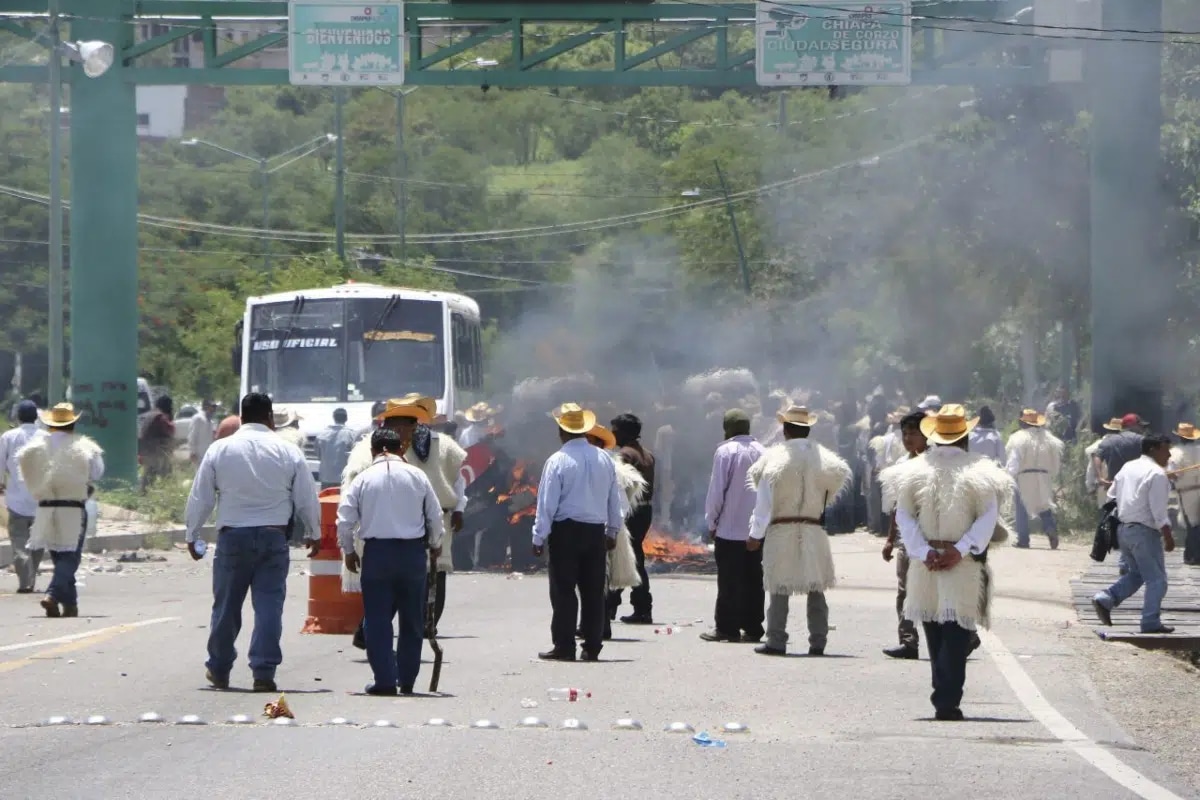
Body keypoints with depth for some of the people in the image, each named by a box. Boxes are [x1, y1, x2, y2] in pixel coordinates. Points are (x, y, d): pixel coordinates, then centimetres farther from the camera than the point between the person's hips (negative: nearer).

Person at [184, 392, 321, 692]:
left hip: (232, 535, 0)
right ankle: (264, 672, -7)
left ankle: (219, 670, 22)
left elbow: (200, 497, 4)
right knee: (269, 605, 0)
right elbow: (307, 498, 6)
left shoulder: (219, 450, 1)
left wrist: (192, 535, 16)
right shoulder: (288, 452, 1)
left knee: (226, 605, 11)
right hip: (274, 536, 0)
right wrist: (314, 534, 21)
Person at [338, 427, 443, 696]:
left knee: (377, 620, 3)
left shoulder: (363, 478, -1)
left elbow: (345, 519, -3)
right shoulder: (417, 476, 2)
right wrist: (435, 544, 26)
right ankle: (407, 681, 15)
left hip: (377, 552, -2)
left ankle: (385, 681, -4)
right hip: (413, 550, 2)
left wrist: (348, 550, 13)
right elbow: (435, 515, 8)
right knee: (412, 620, 12)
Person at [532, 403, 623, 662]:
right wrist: (612, 531, 24)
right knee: (593, 592, 8)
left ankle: (564, 647, -2)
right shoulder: (604, 460, 6)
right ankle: (592, 647, 10)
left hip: (566, 532, -5)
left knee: (563, 592, 0)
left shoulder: (557, 461, -11)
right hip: (596, 532, 5)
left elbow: (547, 503, -10)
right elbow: (615, 500, 14)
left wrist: (539, 538, -5)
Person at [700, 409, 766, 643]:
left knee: (729, 580, -1)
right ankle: (753, 628, 8)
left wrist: (711, 522, 0)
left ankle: (727, 628, 0)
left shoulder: (726, 452, -11)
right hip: (757, 529, 5)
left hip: (730, 528, -5)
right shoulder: (762, 452, 5)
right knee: (753, 580, 8)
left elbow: (716, 490, -10)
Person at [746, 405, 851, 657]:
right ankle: (818, 642, 6)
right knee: (816, 590, 8)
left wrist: (756, 534, -1)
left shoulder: (774, 459, -6)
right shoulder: (824, 459, 0)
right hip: (814, 530, 2)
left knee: (780, 589, 2)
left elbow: (764, 501, -5)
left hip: (781, 531, -2)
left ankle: (776, 641, 0)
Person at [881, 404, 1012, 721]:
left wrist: (924, 552, -9)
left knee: (935, 633, 14)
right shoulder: (980, 471, -3)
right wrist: (960, 549, -13)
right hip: (965, 565, -2)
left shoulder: (915, 470, 3)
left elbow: (903, 515, -3)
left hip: (925, 564, 2)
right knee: (957, 632, -2)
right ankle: (947, 701, -12)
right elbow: (988, 517, -10)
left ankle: (945, 698, 19)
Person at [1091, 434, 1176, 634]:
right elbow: (1159, 512, -17)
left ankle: (1105, 599, 5)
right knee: (1156, 579, 1)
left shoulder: (1128, 468, 12)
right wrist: (1168, 537, -12)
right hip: (1144, 532, -8)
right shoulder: (1157, 474, -14)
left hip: (1123, 528, 8)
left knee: (1136, 574, 21)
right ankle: (1151, 622, 0)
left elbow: (1111, 495, 18)